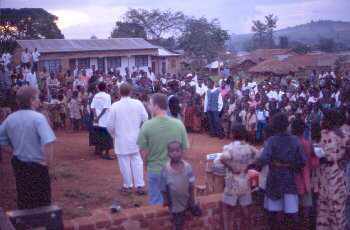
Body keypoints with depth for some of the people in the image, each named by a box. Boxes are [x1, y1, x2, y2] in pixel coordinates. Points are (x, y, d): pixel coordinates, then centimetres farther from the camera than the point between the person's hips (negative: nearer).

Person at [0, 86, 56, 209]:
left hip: (18, 164, 6)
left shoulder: (10, 118, -1)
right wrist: (49, 162, -19)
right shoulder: (38, 117, -19)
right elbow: (47, 142, -30)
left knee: (23, 200, 21)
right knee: (42, 199, 10)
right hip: (37, 165, -6)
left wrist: (17, 148, 14)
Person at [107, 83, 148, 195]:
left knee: (125, 163, 9)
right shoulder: (138, 103, -8)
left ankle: (127, 186, 20)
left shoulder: (115, 106, -11)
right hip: (136, 138, 2)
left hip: (122, 140, -2)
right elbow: (145, 119, -5)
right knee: (137, 162, 12)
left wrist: (114, 134, 11)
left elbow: (110, 125, -8)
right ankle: (139, 186, 13)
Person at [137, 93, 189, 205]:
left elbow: (144, 152, -10)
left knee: (156, 203, 16)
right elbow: (184, 148, -2)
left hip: (155, 170, -2)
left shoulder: (147, 125, -16)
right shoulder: (179, 124, -10)